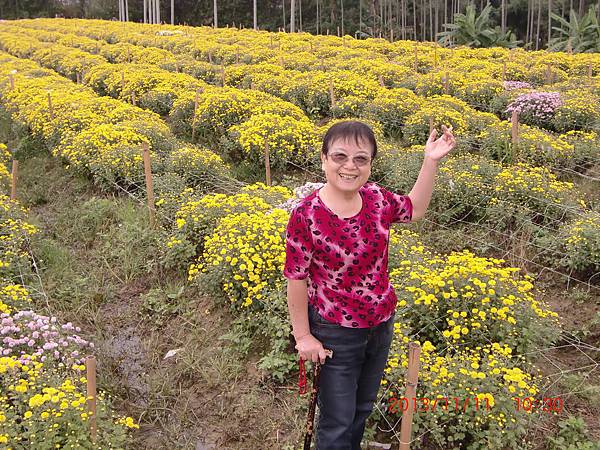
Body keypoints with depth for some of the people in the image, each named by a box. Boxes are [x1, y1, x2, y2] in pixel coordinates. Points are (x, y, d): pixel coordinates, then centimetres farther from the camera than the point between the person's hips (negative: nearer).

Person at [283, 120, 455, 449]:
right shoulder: (306, 215, -24)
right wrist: (303, 336, -10)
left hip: (382, 325, 5)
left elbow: (414, 209, 12)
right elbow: (296, 279, -15)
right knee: (337, 422, 12)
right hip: (336, 334, -5)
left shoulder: (376, 198, -9)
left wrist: (431, 161, 2)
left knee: (363, 408, 27)